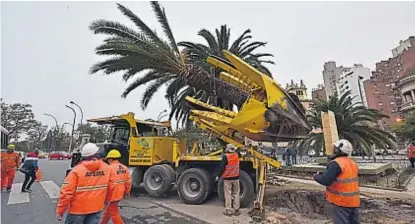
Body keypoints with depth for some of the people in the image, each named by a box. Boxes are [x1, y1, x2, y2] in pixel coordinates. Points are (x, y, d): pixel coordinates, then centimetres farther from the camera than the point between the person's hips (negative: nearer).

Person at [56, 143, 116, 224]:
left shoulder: (77, 170, -15)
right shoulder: (107, 168, -7)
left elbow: (66, 192, -16)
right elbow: (111, 187, 1)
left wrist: (60, 210, -3)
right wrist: (104, 200, 19)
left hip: (78, 209, -2)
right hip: (97, 208, 3)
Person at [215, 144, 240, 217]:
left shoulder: (226, 156, -14)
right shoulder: (236, 155, 0)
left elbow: (222, 167, -15)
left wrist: (218, 175, -6)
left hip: (227, 178, -4)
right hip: (235, 177, 4)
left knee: (228, 195, 4)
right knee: (236, 194, 13)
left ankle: (229, 211, 10)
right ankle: (236, 210, 18)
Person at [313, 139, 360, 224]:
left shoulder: (336, 163, -20)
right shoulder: (352, 163, 8)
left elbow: (326, 180, -25)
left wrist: (316, 176, -7)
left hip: (342, 201, -8)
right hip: (353, 201, 8)